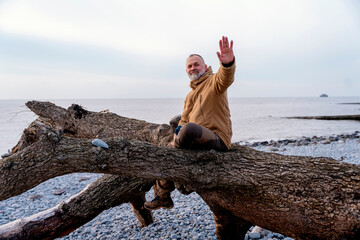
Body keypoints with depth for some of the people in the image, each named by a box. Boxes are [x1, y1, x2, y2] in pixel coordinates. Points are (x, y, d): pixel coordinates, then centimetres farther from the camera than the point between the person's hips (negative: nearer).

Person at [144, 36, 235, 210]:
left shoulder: (212, 82, -2)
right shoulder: (190, 95, 24)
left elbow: (224, 80, -27)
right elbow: (184, 120, 23)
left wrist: (228, 63, -51)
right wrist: (178, 132, -1)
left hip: (217, 138, -8)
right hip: (199, 141, 9)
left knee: (189, 128, -38)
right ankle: (163, 197, 22)